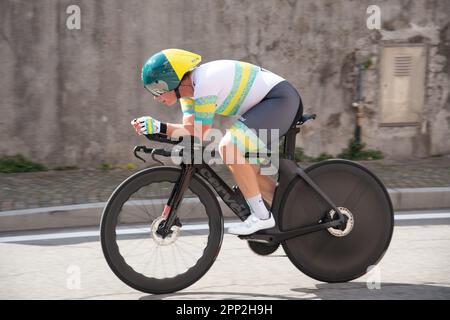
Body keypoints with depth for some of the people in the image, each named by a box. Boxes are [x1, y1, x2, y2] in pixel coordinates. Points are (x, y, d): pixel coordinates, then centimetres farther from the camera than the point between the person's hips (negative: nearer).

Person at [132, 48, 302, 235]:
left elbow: (200, 135, -22)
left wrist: (160, 127, -23)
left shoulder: (205, 84, -24)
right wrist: (153, 128, -14)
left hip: (281, 98, -10)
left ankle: (261, 217, -17)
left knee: (229, 147, -24)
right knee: (247, 171, 11)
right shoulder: (189, 86, 5)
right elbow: (189, 128, -2)